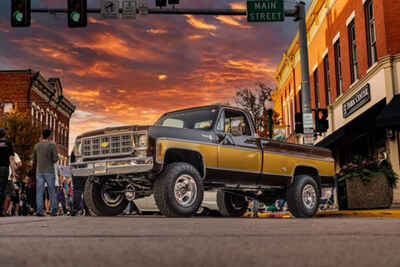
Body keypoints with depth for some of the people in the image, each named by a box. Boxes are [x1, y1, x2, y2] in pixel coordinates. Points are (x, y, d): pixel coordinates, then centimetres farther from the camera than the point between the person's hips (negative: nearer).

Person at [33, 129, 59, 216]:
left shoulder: (37, 146, 7)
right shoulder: (52, 145, -5)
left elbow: (34, 160, 13)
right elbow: (55, 159, -10)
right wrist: (56, 158, 12)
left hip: (39, 172, 3)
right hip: (49, 171, -3)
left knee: (39, 191, 0)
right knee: (52, 191, 5)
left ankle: (39, 210, -11)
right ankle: (53, 211, 6)